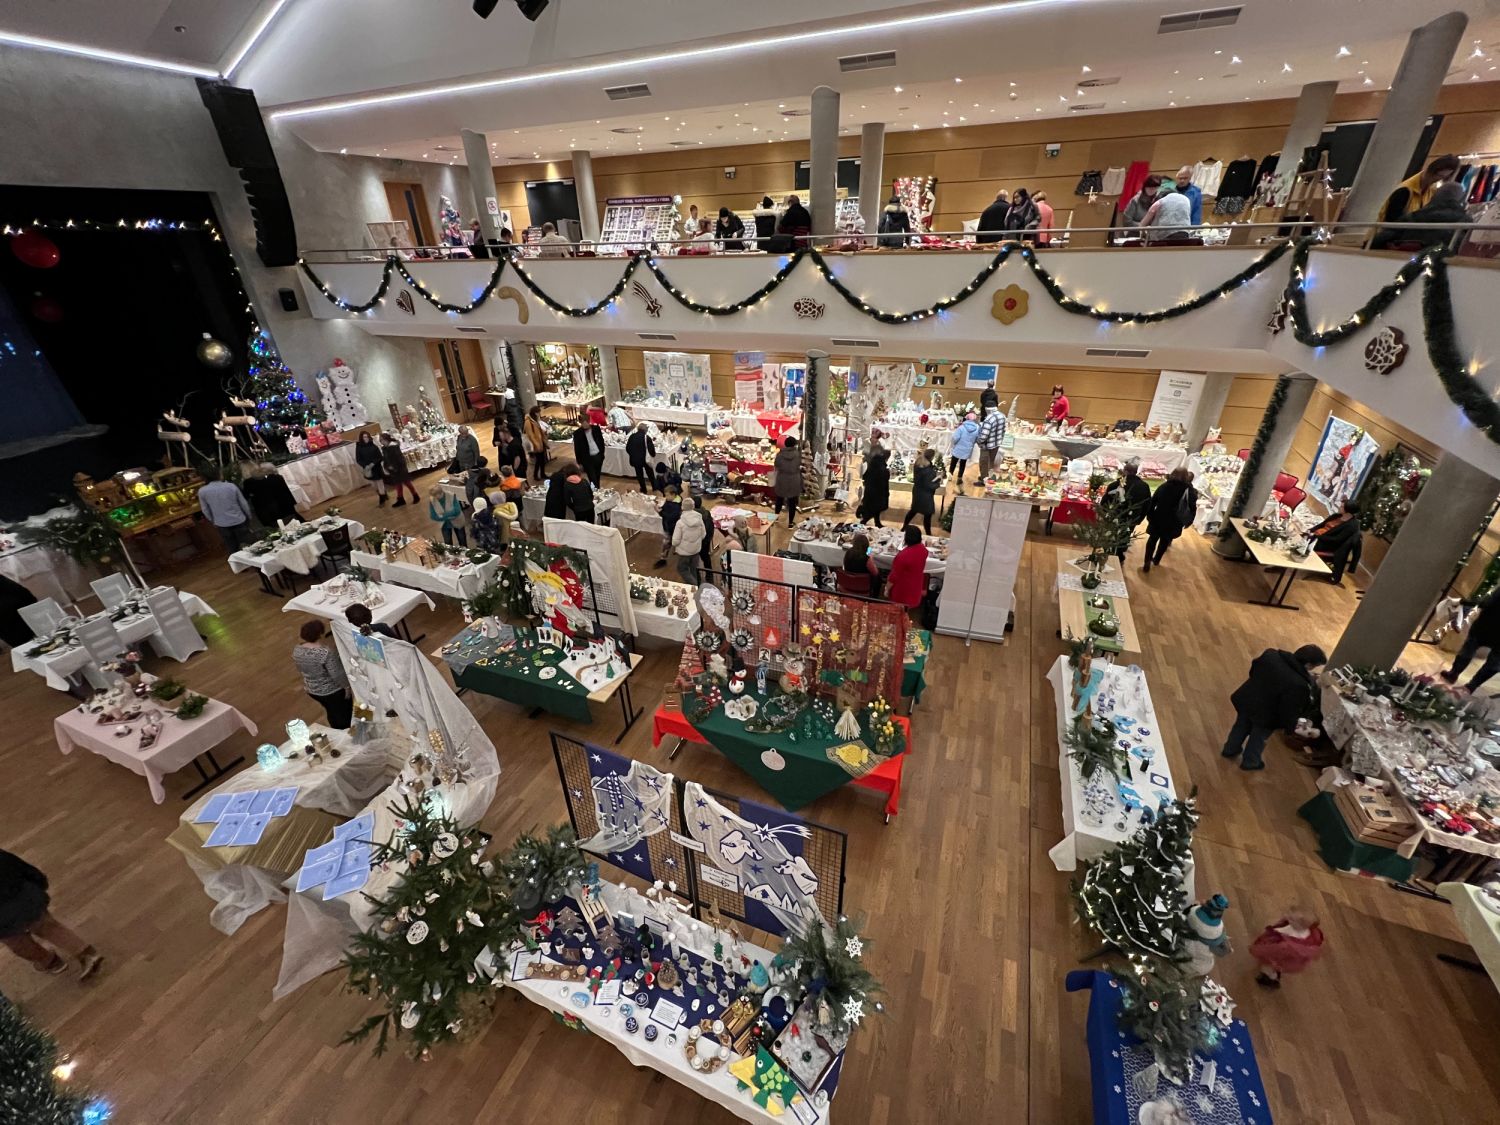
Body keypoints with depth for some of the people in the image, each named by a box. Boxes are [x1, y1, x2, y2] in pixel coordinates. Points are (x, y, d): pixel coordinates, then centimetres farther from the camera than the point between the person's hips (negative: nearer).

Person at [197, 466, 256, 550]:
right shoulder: (231, 486, -10)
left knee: (232, 550, 13)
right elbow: (243, 503, -2)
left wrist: (213, 521, 20)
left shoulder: (202, 491, -7)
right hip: (239, 521, -1)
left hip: (221, 524, 1)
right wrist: (249, 516, 13)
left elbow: (205, 510, 3)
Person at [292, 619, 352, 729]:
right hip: (333, 690, -7)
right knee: (344, 715, 14)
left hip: (312, 690, 7)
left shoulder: (297, 651, -9)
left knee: (331, 712, 27)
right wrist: (346, 686, -12)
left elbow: (300, 669, 7)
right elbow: (337, 674, -26)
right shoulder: (326, 652, -31)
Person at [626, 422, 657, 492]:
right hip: (645, 459, -1)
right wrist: (653, 454, 9)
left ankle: (644, 489, 18)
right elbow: (651, 448, -13)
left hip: (635, 459, 2)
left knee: (639, 474, 13)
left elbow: (627, 448, 4)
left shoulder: (632, 436, -2)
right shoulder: (647, 437, -13)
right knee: (650, 473, 19)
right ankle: (654, 487, 28)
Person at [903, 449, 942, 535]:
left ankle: (904, 527, 40)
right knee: (927, 514, 10)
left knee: (914, 510, 26)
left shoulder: (918, 463, -7)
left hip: (917, 491, 8)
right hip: (925, 495, -8)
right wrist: (939, 481, -12)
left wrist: (935, 475, -1)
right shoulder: (927, 471, -33)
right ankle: (928, 535, 26)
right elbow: (929, 486, -26)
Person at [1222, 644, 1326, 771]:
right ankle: (1250, 762, 47)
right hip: (1264, 715, -5)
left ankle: (1230, 750, 52)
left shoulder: (1271, 654, -19)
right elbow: (1289, 709, -23)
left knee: (1241, 727, 30)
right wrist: (1291, 726, -2)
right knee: (1258, 738, 24)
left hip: (1245, 700, 5)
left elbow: (1253, 669, 2)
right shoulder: (1298, 685, -35)